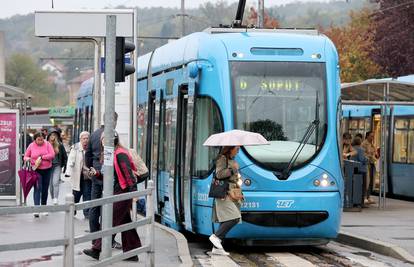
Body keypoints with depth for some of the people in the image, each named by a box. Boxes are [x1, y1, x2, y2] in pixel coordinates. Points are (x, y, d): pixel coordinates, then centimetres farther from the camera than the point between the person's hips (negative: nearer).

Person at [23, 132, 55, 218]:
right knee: (37, 188, -14)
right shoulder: (31, 146, 0)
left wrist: (42, 157, -18)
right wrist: (27, 159, -15)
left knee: (45, 189, 10)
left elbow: (52, 155, -10)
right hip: (36, 170, -2)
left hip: (47, 170, 2)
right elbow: (25, 156, 9)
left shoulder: (47, 144, -1)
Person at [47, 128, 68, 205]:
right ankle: (53, 199, 17)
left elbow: (65, 156, 8)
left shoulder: (60, 145, 0)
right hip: (48, 166, 1)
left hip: (57, 166, -1)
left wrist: (65, 166, 6)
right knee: (51, 184, 6)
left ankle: (55, 201, -17)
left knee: (55, 183, -13)